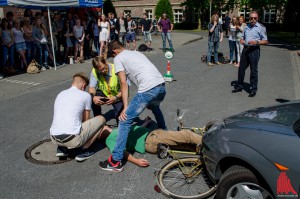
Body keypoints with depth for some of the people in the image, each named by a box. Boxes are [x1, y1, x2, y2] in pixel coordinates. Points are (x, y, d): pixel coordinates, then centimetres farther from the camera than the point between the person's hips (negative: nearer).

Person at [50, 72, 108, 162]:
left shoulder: (60, 94, 19)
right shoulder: (85, 95, 3)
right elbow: (86, 120, 11)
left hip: (54, 138, 6)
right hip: (73, 139, -6)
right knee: (101, 119, 10)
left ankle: (61, 148, 18)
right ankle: (84, 150, 2)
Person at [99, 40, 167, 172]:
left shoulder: (118, 58, 10)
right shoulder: (137, 53, 31)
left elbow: (124, 83, -1)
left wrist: (125, 107, -2)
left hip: (148, 90, -8)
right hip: (162, 86, 8)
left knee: (125, 121, -1)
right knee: (155, 108, 40)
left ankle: (116, 161, -1)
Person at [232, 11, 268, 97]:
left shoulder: (261, 27, -4)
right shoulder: (246, 26, 12)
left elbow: (266, 41, -5)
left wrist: (256, 42, -22)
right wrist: (242, 40, 1)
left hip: (254, 50, -5)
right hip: (245, 49, 6)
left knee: (253, 70, 1)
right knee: (241, 68, 10)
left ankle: (253, 90, 11)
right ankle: (239, 86, 24)